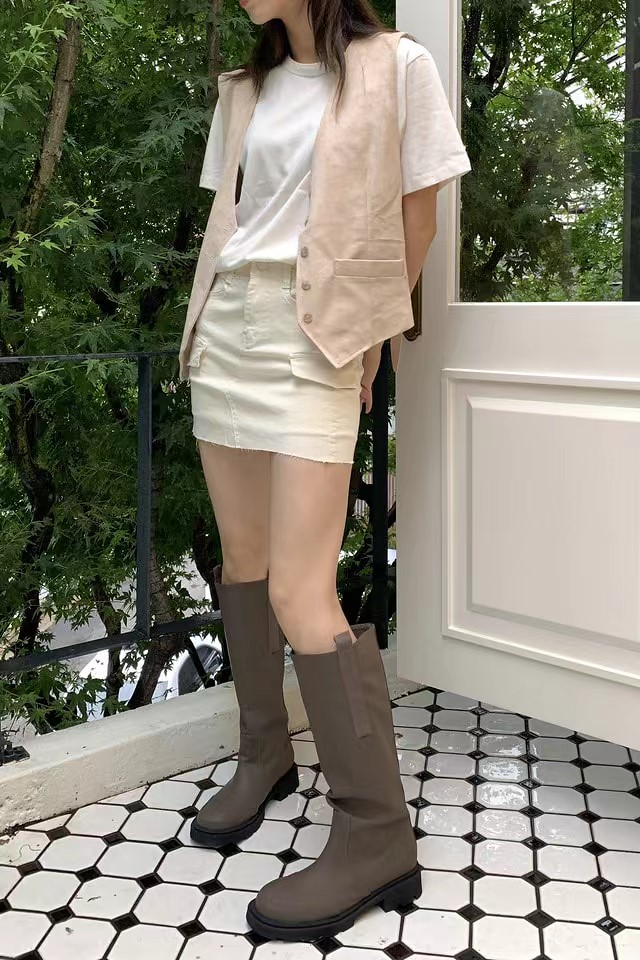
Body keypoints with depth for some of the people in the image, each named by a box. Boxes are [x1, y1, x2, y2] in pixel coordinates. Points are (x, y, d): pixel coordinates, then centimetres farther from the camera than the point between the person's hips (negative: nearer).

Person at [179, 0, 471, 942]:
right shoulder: (244, 88, 16)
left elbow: (415, 215, 2)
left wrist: (374, 331, 4)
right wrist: (207, 325, 11)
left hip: (314, 337, -6)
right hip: (226, 327, 7)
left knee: (301, 592, -14)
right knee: (243, 556, 9)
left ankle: (377, 837, -6)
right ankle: (264, 758, 26)